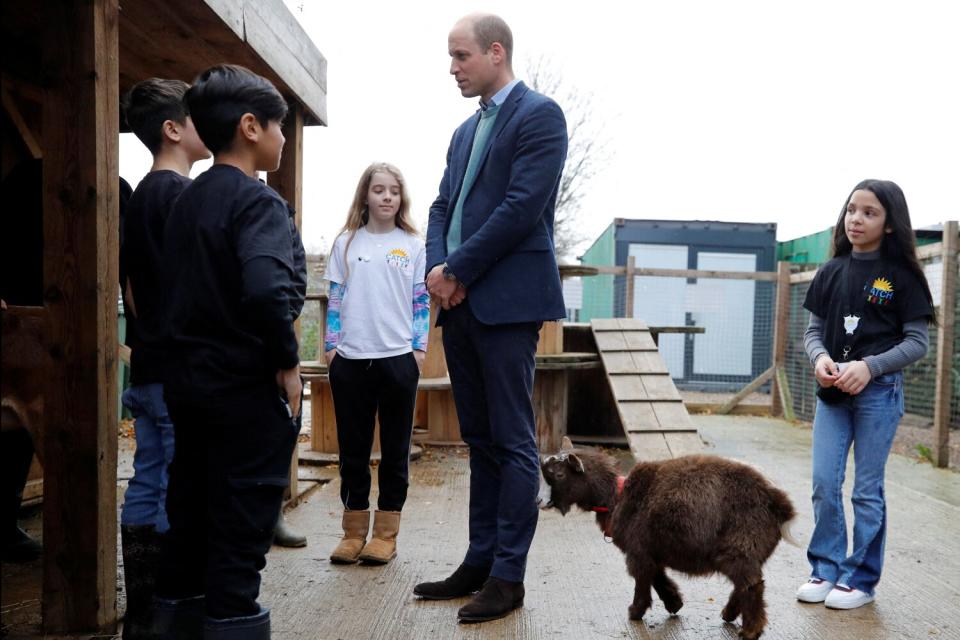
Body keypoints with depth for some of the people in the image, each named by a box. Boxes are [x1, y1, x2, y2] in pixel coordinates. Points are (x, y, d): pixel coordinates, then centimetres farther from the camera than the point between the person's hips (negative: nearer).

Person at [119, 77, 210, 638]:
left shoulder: (140, 196, 15)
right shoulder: (183, 194, -12)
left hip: (147, 366, 9)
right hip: (183, 369, -9)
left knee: (146, 489, 12)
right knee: (179, 496, -2)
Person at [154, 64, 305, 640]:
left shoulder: (187, 200, 11)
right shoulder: (258, 201, -14)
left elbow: (178, 286, 15)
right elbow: (266, 288, -30)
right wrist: (288, 361, -18)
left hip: (190, 380, 8)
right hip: (249, 387, -8)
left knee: (191, 516, 17)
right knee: (242, 528, 2)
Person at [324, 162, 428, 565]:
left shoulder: (413, 245, 6)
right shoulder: (346, 243, 7)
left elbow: (421, 302, 6)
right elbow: (336, 298, 8)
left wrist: (419, 348, -2)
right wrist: (330, 345, 1)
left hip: (399, 358, -1)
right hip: (351, 359, 1)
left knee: (395, 449, 6)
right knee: (353, 448, 7)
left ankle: (386, 533, 15)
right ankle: (354, 530, 18)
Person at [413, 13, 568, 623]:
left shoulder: (539, 114, -3)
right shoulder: (466, 130, 22)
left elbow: (522, 208, -15)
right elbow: (444, 206, 16)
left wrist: (456, 270, -11)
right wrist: (437, 268, -3)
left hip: (507, 300, -8)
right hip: (461, 302, 8)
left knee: (512, 442, -2)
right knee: (480, 440, 11)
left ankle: (508, 575, 7)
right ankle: (480, 561, 21)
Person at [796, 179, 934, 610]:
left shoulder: (901, 275, -4)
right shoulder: (831, 273, 6)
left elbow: (917, 342, -5)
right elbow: (813, 330, 9)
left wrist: (869, 367, -19)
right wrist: (820, 358, -13)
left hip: (879, 392, -3)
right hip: (831, 391, 4)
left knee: (867, 490, 4)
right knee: (824, 484, 4)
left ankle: (861, 579, 18)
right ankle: (826, 570, 19)